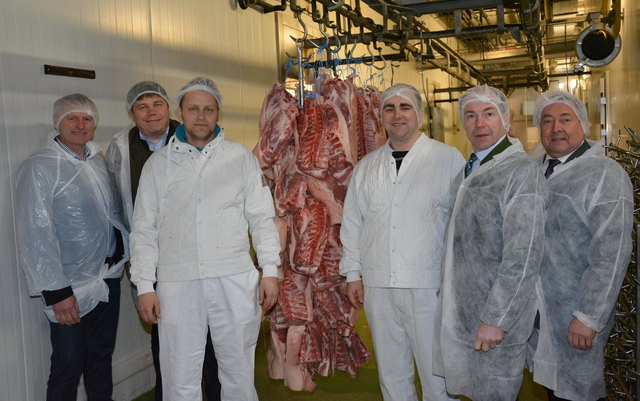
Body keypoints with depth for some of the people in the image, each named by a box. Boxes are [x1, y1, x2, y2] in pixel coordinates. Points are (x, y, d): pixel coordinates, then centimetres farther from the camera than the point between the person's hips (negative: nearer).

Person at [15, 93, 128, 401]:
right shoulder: (38, 167, -11)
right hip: (71, 289, -6)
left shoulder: (98, 161, 9)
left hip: (108, 278, 6)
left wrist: (122, 249, 7)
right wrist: (56, 292, -17)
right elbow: (35, 235, -15)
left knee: (102, 356, 18)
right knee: (69, 364, 3)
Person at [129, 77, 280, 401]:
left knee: (239, 370, 10)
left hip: (235, 279, 0)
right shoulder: (158, 163, 8)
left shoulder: (240, 157, 7)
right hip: (177, 282, 0)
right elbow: (144, 229, 8)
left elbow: (262, 218, 7)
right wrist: (144, 286, 1)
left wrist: (270, 270, 1)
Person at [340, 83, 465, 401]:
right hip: (377, 285, 4)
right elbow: (352, 223, 14)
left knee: (437, 371, 3)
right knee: (391, 369, 14)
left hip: (430, 285, -4)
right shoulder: (366, 166, 12)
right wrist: (353, 274, 10)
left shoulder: (449, 159, -1)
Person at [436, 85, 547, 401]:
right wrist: (447, 285, 14)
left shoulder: (521, 171, -16)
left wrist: (496, 319, -21)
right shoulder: (470, 169, 12)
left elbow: (523, 257, -21)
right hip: (461, 309, 8)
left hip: (497, 315, -8)